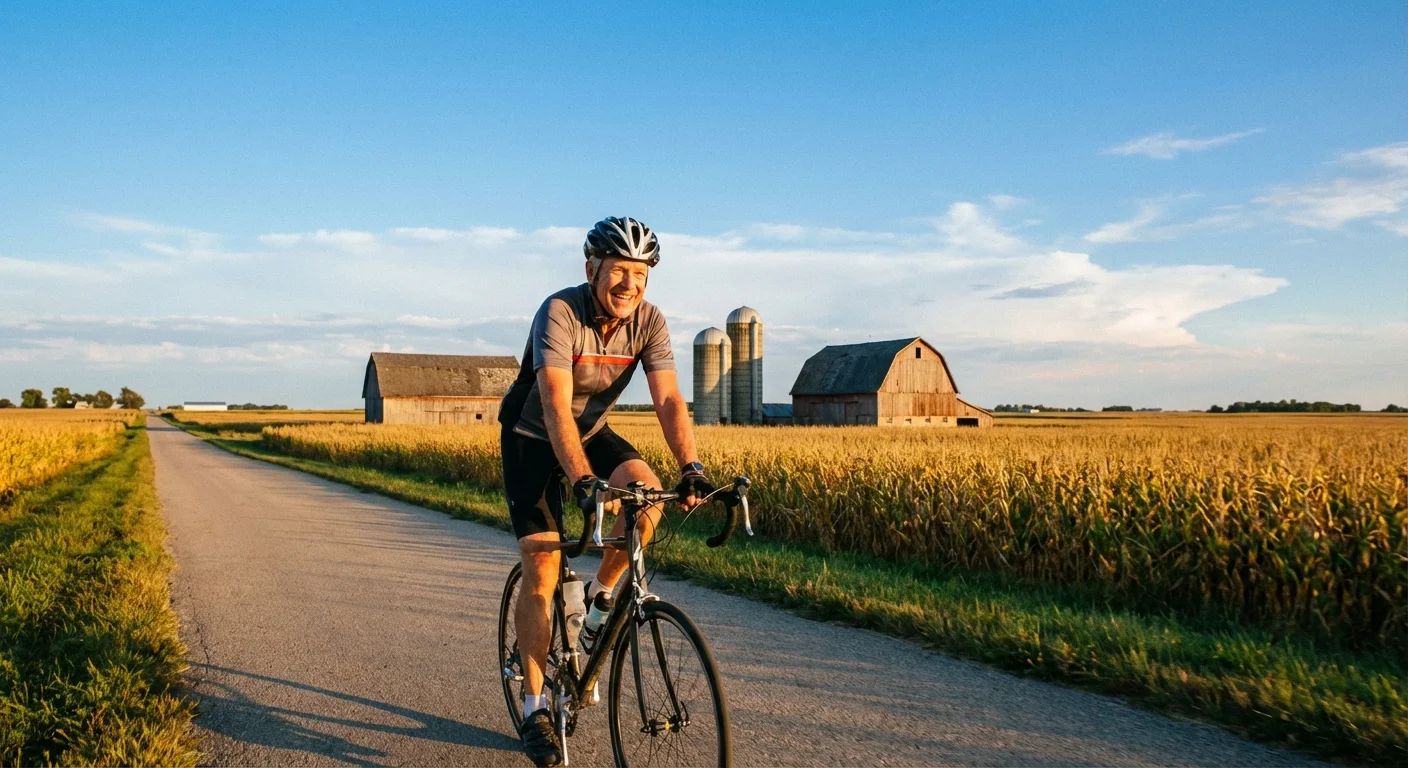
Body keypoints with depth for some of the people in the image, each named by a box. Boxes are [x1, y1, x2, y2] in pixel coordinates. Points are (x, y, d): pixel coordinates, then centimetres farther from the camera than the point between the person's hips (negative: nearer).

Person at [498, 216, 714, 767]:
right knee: (541, 566, -9)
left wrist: (692, 467, -39)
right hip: (532, 438, -4)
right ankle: (535, 707, 5)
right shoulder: (559, 313, -29)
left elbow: (668, 400, -24)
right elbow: (556, 405, -40)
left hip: (592, 432, 4)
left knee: (648, 491, -26)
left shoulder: (649, 321, -16)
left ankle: (603, 589, 2)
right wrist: (583, 483, -52)